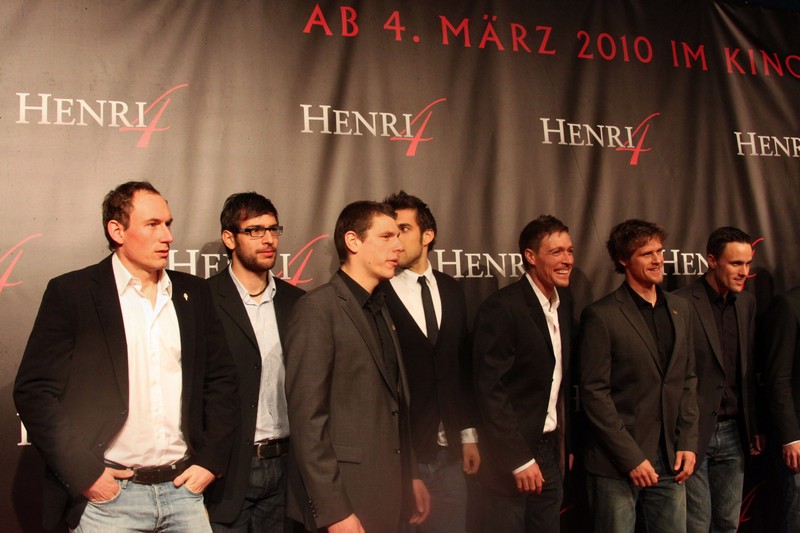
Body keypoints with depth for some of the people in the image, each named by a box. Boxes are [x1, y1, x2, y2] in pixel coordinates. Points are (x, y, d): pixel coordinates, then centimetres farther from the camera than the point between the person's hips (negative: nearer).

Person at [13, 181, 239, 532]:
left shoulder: (193, 293, 9)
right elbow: (34, 391, -6)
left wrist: (211, 460, 4)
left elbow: (221, 378, 12)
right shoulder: (70, 293, -3)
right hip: (108, 495, -3)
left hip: (184, 489, 3)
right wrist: (83, 472, -10)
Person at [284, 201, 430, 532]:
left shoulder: (380, 310, 14)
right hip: (345, 498, -8)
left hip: (387, 499, 8)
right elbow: (307, 418, -18)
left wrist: (411, 478, 15)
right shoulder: (318, 308, -12)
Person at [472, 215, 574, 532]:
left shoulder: (564, 304, 7)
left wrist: (564, 443, 11)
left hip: (550, 450, 7)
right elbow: (490, 390, -18)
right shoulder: (502, 308, -15)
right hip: (512, 453, -7)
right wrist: (519, 459, -17)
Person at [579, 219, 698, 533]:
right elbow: (594, 393, -11)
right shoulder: (601, 316, -9)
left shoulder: (680, 309, 10)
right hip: (616, 465, -5)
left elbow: (688, 381, 14)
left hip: (670, 460, 5)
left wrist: (688, 444, 5)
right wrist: (631, 458, -13)